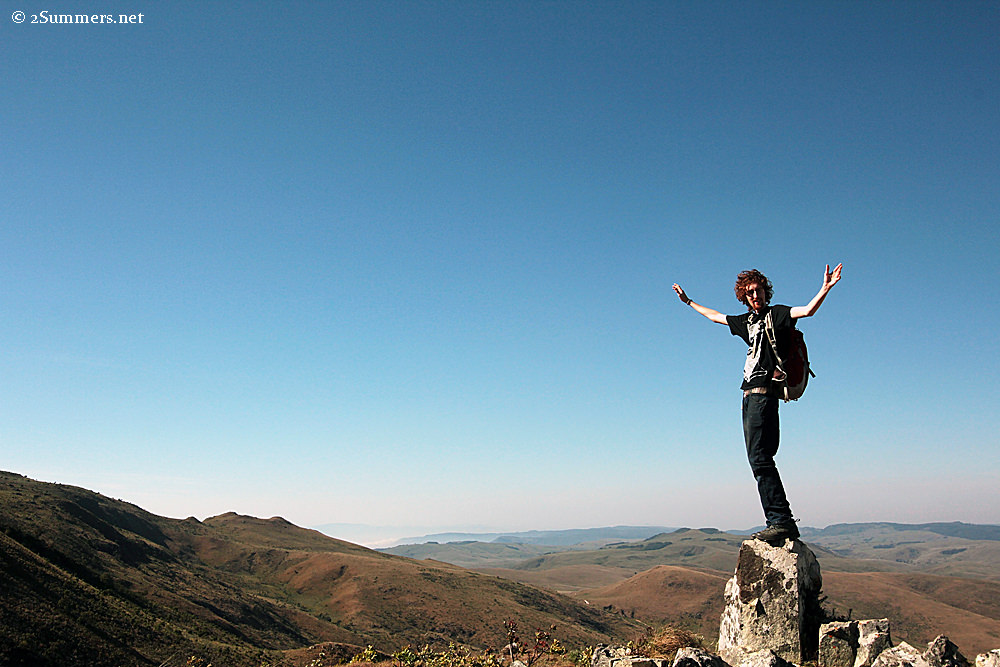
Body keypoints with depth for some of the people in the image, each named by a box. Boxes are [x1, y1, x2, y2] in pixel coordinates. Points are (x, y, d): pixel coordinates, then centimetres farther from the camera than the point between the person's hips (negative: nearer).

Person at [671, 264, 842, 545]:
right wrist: (688, 301, 47)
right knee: (757, 459, 4)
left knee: (760, 458, -18)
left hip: (764, 393, -9)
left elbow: (807, 311, -16)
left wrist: (825, 289, -32)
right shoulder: (747, 321, 23)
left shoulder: (776, 314, 2)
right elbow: (714, 316, 38)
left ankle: (782, 521, -21)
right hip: (750, 395, 9)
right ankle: (779, 522, 4)